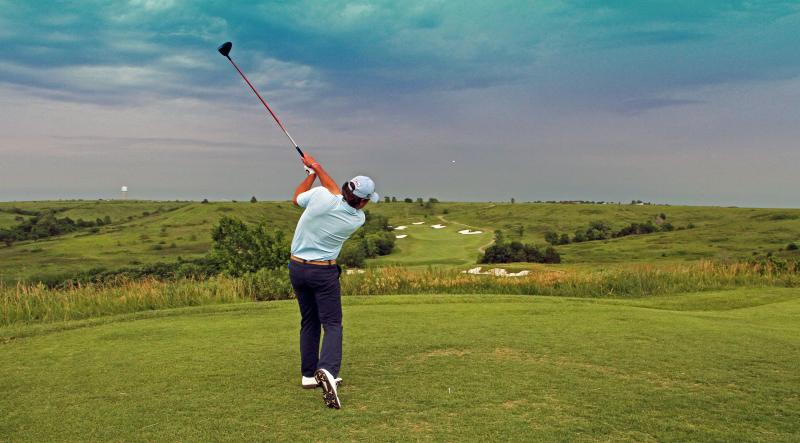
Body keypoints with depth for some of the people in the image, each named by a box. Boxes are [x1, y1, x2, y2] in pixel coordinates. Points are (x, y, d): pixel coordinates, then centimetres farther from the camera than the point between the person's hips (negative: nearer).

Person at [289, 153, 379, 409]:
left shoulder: (320, 196, -16)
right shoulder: (357, 220, -10)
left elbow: (297, 198, 8)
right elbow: (335, 190, 4)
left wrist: (312, 171, 16)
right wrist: (316, 167, 13)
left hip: (297, 267, 4)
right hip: (324, 272, -4)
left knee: (309, 321, 16)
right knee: (332, 323, -3)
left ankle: (309, 374, 20)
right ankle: (327, 370, -28)